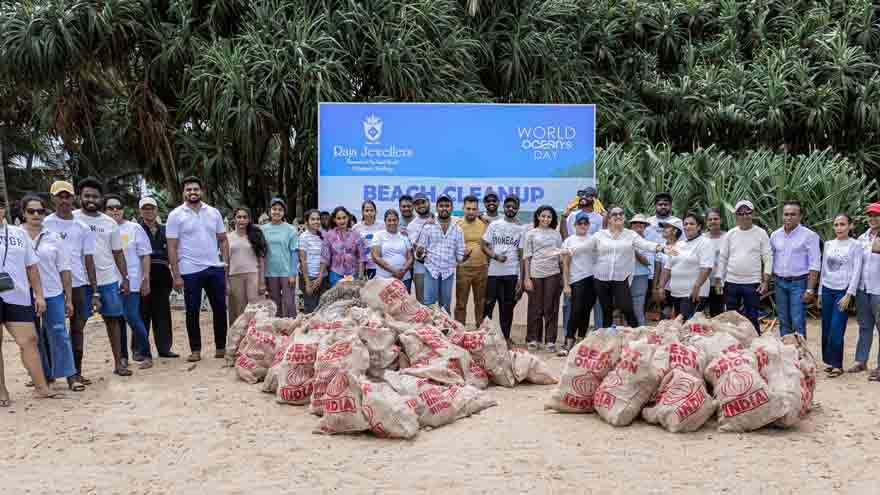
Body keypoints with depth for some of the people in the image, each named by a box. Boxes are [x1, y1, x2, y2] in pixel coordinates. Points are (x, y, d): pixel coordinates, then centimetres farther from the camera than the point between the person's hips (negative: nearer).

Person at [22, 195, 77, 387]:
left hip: (53, 294, 0)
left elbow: (64, 269, 6)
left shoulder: (53, 238, 5)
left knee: (59, 334, -1)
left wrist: (69, 299, 3)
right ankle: (46, 375, 21)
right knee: (35, 338, 9)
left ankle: (70, 377, 2)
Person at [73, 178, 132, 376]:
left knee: (113, 319, 8)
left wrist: (125, 278, 6)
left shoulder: (110, 223, 8)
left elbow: (118, 253, 12)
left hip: (109, 280, 3)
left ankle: (119, 362, 16)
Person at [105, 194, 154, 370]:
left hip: (131, 282, -3)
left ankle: (145, 354, 1)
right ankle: (123, 357, 19)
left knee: (132, 317, -11)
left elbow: (145, 255, 1)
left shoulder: (134, 228, 1)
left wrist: (146, 278, -5)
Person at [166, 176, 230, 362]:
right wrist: (176, 275, -10)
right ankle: (195, 350, 14)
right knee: (192, 312, 4)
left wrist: (226, 262, 0)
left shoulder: (213, 212, 7)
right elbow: (172, 247, -4)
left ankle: (221, 347, 18)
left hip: (215, 268, 3)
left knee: (220, 309, 6)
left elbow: (223, 240, 12)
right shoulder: (176, 215, -2)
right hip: (190, 271, -3)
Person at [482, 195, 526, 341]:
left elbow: (522, 255, 3)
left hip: (512, 274, 0)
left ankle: (505, 336, 14)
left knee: (507, 307, 6)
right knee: (488, 303, 2)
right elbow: (484, 245, 4)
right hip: (493, 272, 0)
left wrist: (521, 278, -2)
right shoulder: (494, 225, 5)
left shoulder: (521, 229, 4)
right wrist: (495, 256, -14)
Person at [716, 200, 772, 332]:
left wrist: (765, 281, -9)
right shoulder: (730, 234, 6)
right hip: (731, 282, 3)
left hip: (752, 283, -3)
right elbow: (722, 258, 8)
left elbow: (768, 259, -2)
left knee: (752, 318, 2)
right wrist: (718, 280, 3)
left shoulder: (761, 233, 0)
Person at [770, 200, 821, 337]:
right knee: (783, 322, 11)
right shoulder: (775, 235, 7)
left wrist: (810, 290, -14)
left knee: (798, 323, -7)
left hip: (799, 282, -5)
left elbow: (814, 265, -10)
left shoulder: (809, 235, -7)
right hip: (780, 282, 5)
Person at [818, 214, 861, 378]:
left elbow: (856, 271, -7)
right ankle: (829, 361, 18)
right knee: (826, 329, 6)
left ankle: (837, 365, 1)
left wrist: (848, 295, -14)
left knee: (836, 330, -9)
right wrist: (820, 292, 13)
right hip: (827, 290, 5)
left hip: (843, 291, -5)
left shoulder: (855, 245, -3)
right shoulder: (828, 244, 10)